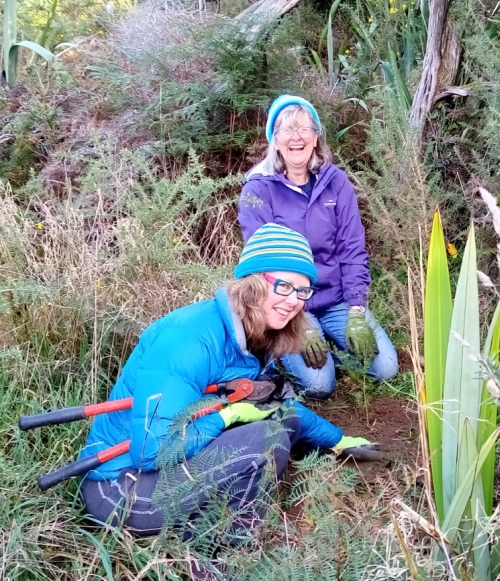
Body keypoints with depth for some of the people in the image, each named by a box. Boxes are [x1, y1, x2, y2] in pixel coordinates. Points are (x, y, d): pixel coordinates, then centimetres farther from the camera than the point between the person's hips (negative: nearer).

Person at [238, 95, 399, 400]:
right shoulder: (258, 189, -10)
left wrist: (356, 311, -12)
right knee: (319, 384, -21)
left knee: (386, 367, -11)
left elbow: (353, 249, -2)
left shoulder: (336, 181, -1)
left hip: (337, 300, 3)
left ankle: (330, 338, 15)